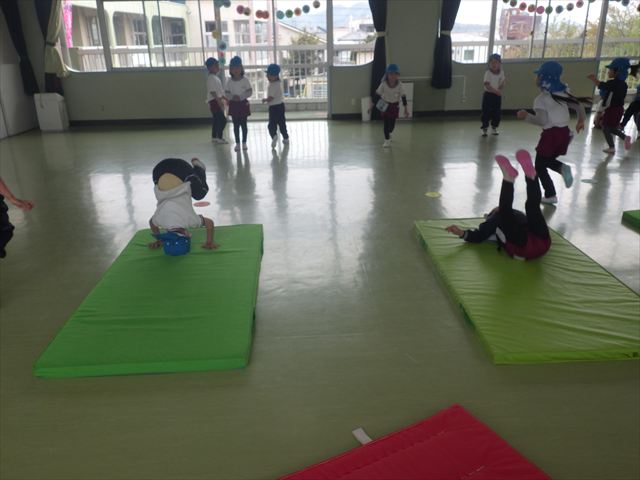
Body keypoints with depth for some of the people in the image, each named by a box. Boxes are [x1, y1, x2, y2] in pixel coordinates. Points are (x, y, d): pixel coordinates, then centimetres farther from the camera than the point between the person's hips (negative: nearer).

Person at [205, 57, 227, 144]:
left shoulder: (215, 77, 16)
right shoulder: (211, 78, -15)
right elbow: (212, 92, -22)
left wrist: (224, 98, 22)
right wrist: (219, 101, -26)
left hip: (217, 101, 10)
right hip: (214, 101, -10)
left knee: (217, 119, 15)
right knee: (223, 119, -11)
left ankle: (214, 137, 23)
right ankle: (219, 137, -8)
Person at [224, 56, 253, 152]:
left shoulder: (245, 80, -4)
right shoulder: (229, 82, 1)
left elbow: (250, 92, -8)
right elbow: (226, 93, -1)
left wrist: (241, 96, -21)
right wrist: (233, 97, -21)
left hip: (243, 103, -1)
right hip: (234, 104, 1)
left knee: (243, 124, 4)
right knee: (236, 125, 5)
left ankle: (244, 143, 13)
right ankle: (237, 143, 13)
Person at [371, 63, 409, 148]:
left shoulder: (400, 85, -18)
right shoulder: (383, 84, -22)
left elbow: (403, 97, -8)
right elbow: (377, 94, -12)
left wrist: (406, 109, -4)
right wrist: (371, 105, -11)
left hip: (395, 106, 2)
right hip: (385, 105, -2)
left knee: (392, 124, 9)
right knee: (386, 123, -3)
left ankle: (389, 134, 42)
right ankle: (387, 140, 11)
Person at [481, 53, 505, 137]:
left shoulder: (501, 72, 2)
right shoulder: (488, 73, -12)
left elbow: (502, 85, 8)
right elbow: (487, 85, -21)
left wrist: (503, 83, -15)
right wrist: (496, 91, -29)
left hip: (497, 95, 4)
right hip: (488, 94, -4)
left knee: (496, 113, 9)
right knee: (486, 112, -2)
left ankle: (494, 128, 24)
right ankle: (484, 129, 9)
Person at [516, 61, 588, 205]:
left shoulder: (541, 99, -13)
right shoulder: (563, 93, 7)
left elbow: (542, 121, -22)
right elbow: (579, 105, 12)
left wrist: (526, 116, -9)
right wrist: (581, 120, 29)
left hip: (551, 134, -7)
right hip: (565, 132, 7)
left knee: (540, 166, 9)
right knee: (547, 160, 25)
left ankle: (550, 195, 7)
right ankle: (562, 168, -7)